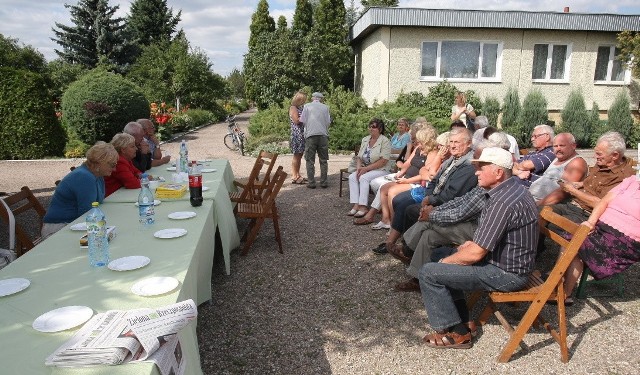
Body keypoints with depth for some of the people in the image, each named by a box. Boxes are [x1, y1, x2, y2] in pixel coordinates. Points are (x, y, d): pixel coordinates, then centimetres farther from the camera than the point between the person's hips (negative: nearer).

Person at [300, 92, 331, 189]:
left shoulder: (307, 106, 5)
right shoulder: (325, 107, 9)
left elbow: (302, 121, 2)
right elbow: (328, 122, 5)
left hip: (310, 135, -1)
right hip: (323, 135, 2)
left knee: (310, 160, 3)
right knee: (323, 160, 8)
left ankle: (311, 182, 2)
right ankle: (323, 182, 9)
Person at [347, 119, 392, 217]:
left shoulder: (385, 141, -9)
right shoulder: (365, 140, 12)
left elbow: (383, 161, -18)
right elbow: (359, 157, 12)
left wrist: (366, 168, -20)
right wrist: (359, 168, -9)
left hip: (380, 170, -7)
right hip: (365, 169, 7)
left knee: (364, 178, -31)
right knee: (352, 177, -18)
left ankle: (363, 207, -29)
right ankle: (355, 205, -24)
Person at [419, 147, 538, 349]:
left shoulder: (503, 202, -28)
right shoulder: (512, 189, 5)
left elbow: (475, 254, -25)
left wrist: (446, 260, -8)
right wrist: (473, 243, 8)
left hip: (506, 273, -10)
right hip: (506, 258, 10)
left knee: (429, 273, -12)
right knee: (439, 254, 18)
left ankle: (456, 333, 2)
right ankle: (460, 319, 20)